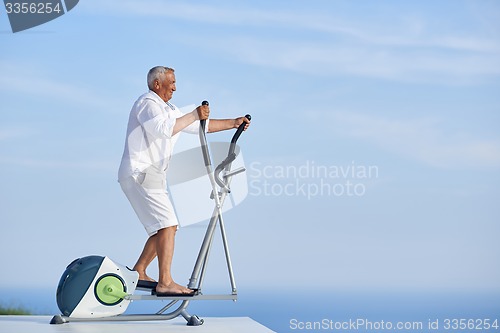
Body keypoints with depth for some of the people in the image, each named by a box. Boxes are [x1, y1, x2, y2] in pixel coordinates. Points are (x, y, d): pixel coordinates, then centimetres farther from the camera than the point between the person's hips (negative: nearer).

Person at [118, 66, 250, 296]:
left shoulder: (167, 109, 23)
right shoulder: (147, 103, -8)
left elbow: (199, 126, 25)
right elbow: (163, 129, -27)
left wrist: (233, 123, 22)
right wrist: (194, 115, -21)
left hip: (152, 176, 10)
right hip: (140, 173, -10)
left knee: (163, 228, 13)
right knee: (168, 225, -18)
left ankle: (138, 273, 22)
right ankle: (165, 283, -22)